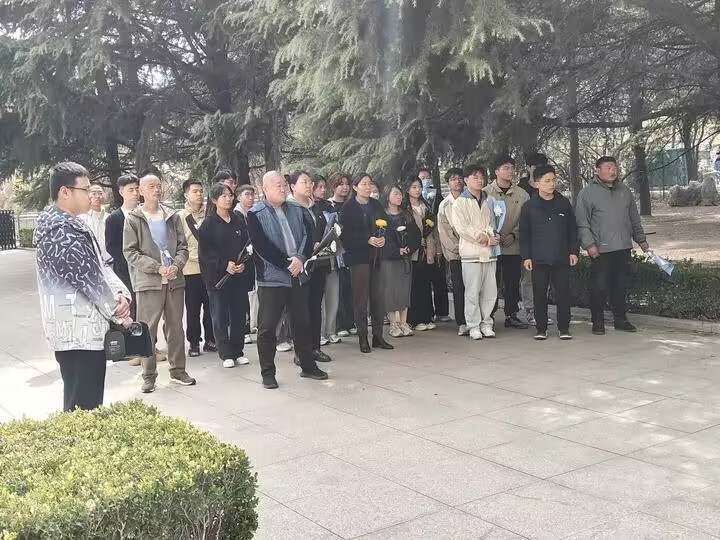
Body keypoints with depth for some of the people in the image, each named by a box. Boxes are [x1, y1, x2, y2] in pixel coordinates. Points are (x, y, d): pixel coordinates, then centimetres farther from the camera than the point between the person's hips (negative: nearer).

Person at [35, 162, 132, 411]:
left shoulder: (71, 225, 16)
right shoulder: (58, 230, -17)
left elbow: (99, 266, 13)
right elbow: (87, 276, -18)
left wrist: (120, 294, -4)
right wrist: (118, 310, -8)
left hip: (84, 327, 10)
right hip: (77, 330, -10)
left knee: (88, 404, 17)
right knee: (84, 407, -5)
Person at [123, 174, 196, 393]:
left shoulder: (172, 216, 9)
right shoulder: (133, 219, -1)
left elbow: (182, 246, 10)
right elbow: (130, 252, -6)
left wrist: (176, 265, -10)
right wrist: (157, 268, -14)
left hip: (175, 280, 4)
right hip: (148, 282, -3)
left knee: (176, 328, 11)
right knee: (148, 330, -1)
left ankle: (178, 370, 23)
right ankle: (149, 376, 8)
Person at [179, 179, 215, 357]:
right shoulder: (180, 217, -1)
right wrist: (197, 256, -13)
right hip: (191, 269, -2)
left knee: (210, 306, 7)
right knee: (193, 308, 3)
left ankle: (210, 340, 18)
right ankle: (194, 342, 13)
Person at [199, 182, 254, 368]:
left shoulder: (239, 221, 10)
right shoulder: (208, 224, -1)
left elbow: (248, 245, 8)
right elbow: (205, 251, -7)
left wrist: (243, 263, -10)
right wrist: (225, 265, -17)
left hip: (240, 274, 3)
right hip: (217, 275, -3)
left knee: (239, 314, 5)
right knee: (221, 316, 1)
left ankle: (238, 351, 16)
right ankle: (226, 354, 9)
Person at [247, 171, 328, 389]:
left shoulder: (297, 211, 11)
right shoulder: (256, 214, -5)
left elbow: (307, 237, 4)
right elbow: (262, 246, -14)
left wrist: (300, 258, -14)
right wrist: (287, 264, -15)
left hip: (298, 276, 5)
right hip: (272, 278, -5)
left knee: (302, 323, 13)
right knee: (267, 327, 0)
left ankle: (308, 366, 25)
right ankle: (267, 372, 10)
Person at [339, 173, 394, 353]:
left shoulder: (376, 205, 13)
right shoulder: (348, 208, -3)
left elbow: (385, 226, 15)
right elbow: (346, 235, -9)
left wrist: (382, 238, -5)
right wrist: (368, 240, -16)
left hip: (376, 256, 5)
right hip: (358, 256, -5)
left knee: (378, 296, 4)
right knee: (361, 298, -2)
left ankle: (378, 336, 11)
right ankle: (362, 338, 5)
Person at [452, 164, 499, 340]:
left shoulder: (488, 201, 16)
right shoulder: (460, 202, 1)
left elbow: (492, 224, 12)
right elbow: (462, 228, -9)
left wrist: (485, 235, -10)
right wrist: (487, 238, -9)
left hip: (489, 252, 4)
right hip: (471, 253, -4)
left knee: (490, 291, 4)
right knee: (473, 291, -4)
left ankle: (486, 323, 14)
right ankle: (473, 325, 4)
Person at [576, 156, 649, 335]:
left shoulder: (625, 191, 14)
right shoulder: (588, 192, -4)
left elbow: (634, 219, 21)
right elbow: (582, 223, -8)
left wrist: (641, 239, 19)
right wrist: (589, 244, -15)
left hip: (623, 248, 5)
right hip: (601, 250, -5)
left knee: (621, 286, 12)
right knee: (599, 287, -2)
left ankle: (621, 319, 23)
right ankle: (598, 322, 10)